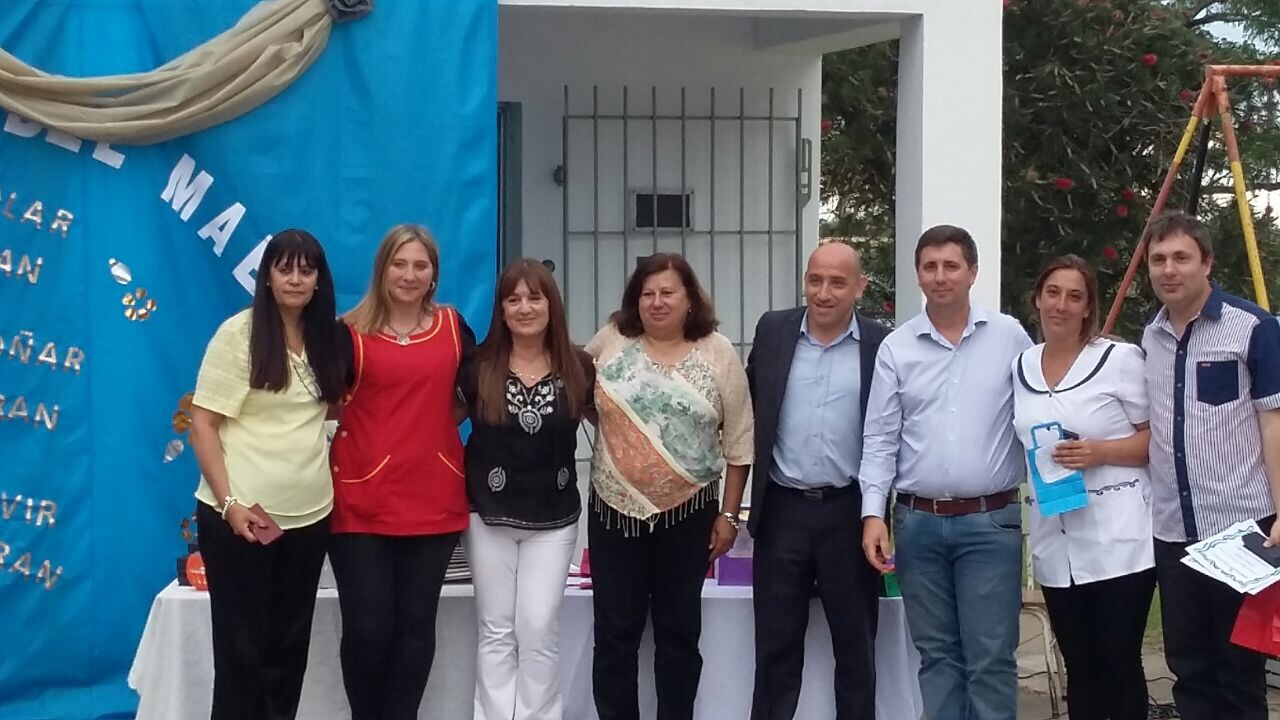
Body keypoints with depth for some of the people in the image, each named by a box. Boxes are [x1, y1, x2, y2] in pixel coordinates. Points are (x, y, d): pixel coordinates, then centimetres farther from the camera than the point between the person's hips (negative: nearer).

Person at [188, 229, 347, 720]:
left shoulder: (325, 338, 8)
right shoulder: (239, 333, -7)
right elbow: (202, 424, -10)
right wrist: (228, 503, -17)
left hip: (308, 514, 5)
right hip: (241, 515, -5)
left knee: (290, 644, 12)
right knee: (242, 647, 4)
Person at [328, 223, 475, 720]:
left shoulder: (454, 327, 7)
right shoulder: (351, 332, -1)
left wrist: (437, 423, 7)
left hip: (434, 501, 3)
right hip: (361, 503, -2)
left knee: (415, 627, 8)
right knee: (366, 628, -2)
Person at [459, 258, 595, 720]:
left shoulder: (578, 368, -3)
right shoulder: (477, 366, -5)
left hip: (554, 518, 0)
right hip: (489, 515, 0)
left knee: (539, 629, 1)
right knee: (497, 631, 7)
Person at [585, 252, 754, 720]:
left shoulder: (718, 353, -3)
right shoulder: (611, 342, 0)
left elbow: (738, 440, 0)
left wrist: (729, 514, -1)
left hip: (688, 513, -1)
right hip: (615, 510, 1)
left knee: (678, 632, 9)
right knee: (614, 633, 6)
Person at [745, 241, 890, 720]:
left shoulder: (881, 344, -4)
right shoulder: (773, 330, 2)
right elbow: (751, 406, 12)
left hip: (850, 511, -1)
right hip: (782, 510, 2)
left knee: (855, 644, 10)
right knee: (776, 644, 9)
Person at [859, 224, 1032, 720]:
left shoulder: (1010, 337, 1)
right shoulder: (895, 348, 4)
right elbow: (880, 439, 4)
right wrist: (873, 513, -5)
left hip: (990, 521, -2)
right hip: (918, 522, 2)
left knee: (991, 658, -1)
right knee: (936, 654, 11)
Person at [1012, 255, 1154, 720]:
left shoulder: (1120, 358, -4)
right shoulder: (1019, 369, 10)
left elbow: (1160, 438, -4)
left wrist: (1101, 452, -17)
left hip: (1118, 539, -4)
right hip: (1055, 544, 5)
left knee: (1120, 663, 1)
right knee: (1079, 667, 11)